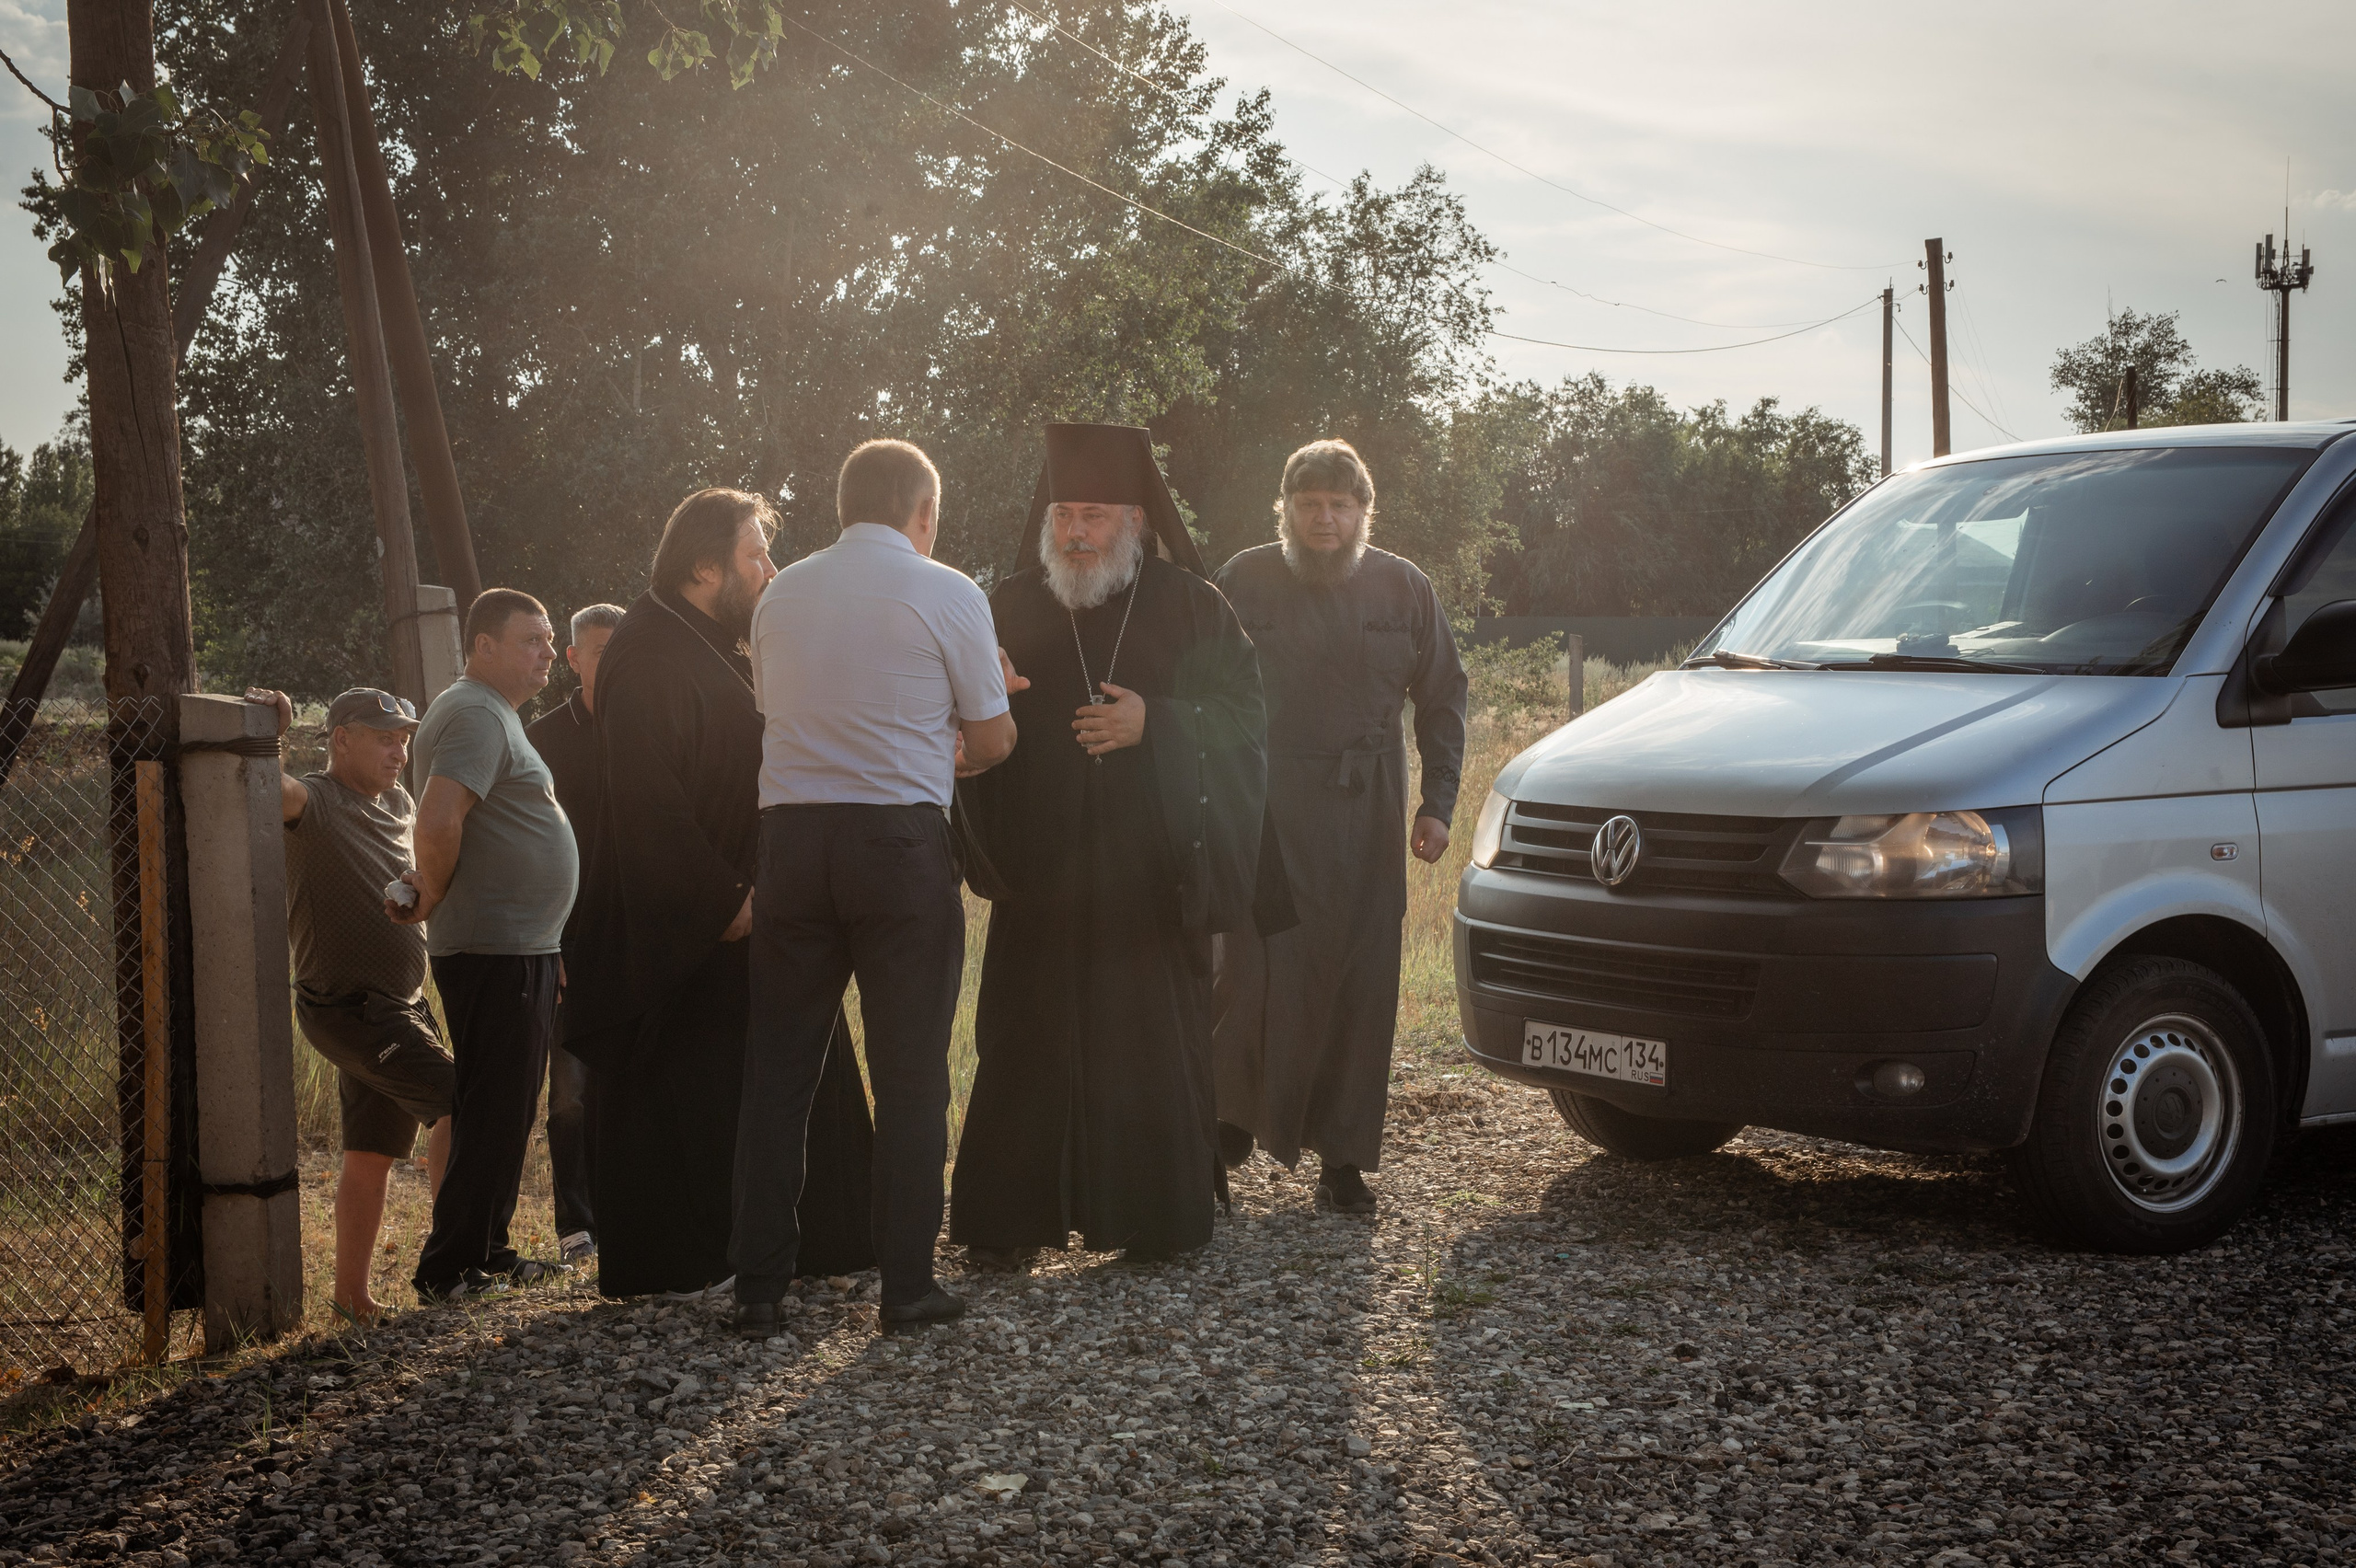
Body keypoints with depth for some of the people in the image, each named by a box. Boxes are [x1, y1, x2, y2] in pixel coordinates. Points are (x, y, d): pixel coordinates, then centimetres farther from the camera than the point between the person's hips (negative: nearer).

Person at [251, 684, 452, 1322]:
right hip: (348, 1005, -8)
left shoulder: (398, 803, 11)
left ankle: (352, 1293, 20)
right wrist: (266, 732, -46)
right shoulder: (313, 801, -13)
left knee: (374, 1152, 12)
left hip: (402, 1003, 8)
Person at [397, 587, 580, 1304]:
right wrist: (430, 902, -13)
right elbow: (438, 820, -27)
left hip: (521, 949, 10)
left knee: (506, 1112, 16)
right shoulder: (475, 714, -14)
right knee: (493, 1114, -7)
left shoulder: (495, 715, 20)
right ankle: (449, 1271, -1)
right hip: (495, 949, -10)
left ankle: (486, 1252, 24)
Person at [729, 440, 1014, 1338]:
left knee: (777, 1068, 9)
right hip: (901, 837, -4)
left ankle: (758, 1289, 11)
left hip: (791, 834, 4)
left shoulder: (779, 596, 10)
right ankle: (907, 1287, 7)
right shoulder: (945, 594, -2)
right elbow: (993, 740, 2)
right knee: (909, 1072, 4)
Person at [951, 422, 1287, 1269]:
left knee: (1152, 1044, 1)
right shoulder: (1011, 609, 9)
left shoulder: (1189, 607, 4)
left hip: (1153, 875, -1)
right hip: (1040, 872, 1)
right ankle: (1008, 1221, 9)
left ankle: (1155, 1217, 13)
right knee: (1029, 1044, 0)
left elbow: (1240, 714, 0)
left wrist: (1153, 723, -15)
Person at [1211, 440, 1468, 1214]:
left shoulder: (1402, 588, 8)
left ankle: (1342, 1157, 9)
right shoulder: (1244, 581, 3)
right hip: (1264, 808, -2)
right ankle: (1234, 1117, 13)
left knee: (1361, 984, 1)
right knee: (1258, 974, -9)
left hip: (1366, 813, 2)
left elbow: (1443, 700, 13)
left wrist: (1437, 803, 5)